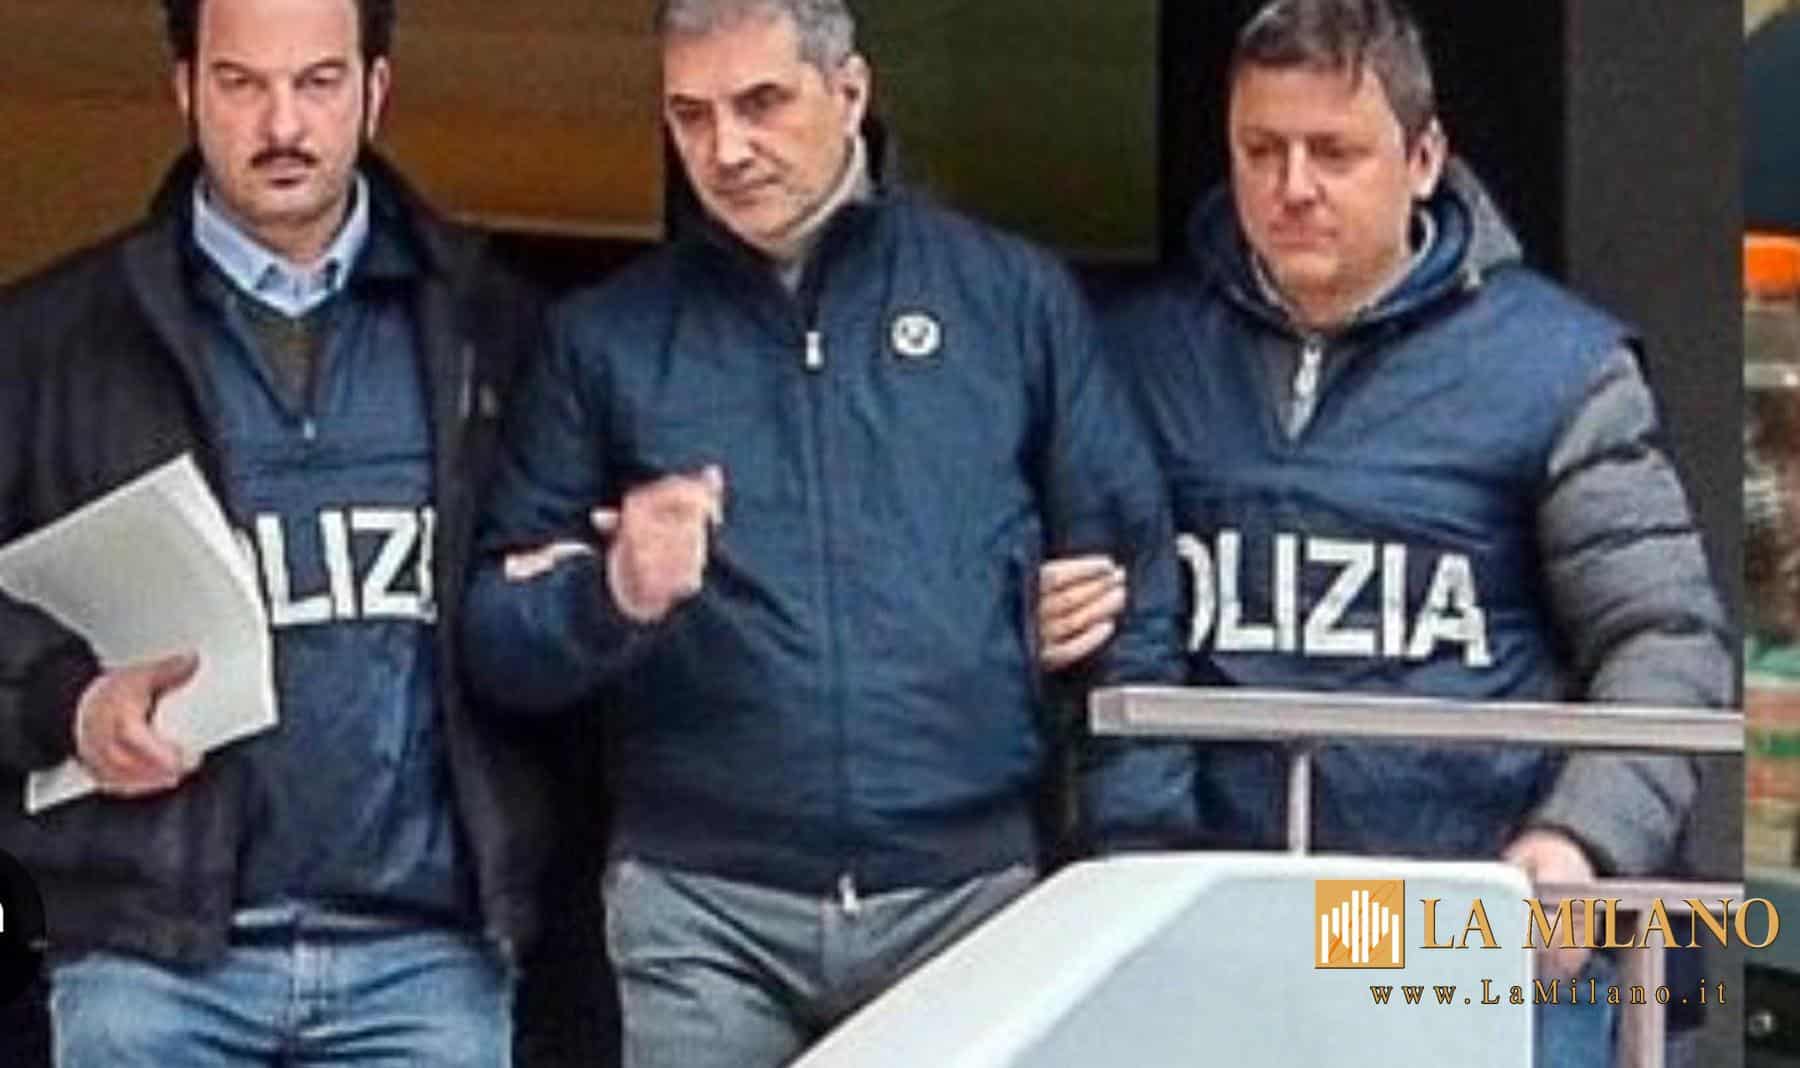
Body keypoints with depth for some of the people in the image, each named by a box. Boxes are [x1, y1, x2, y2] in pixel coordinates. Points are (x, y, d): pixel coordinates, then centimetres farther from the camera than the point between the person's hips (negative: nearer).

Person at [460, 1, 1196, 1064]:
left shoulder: (1013, 297, 6)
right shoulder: (610, 335, 8)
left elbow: (1132, 590, 6)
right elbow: (500, 635, 8)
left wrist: (1141, 860, -1)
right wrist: (614, 594, -13)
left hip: (969, 895, 0)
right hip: (700, 908, 1)